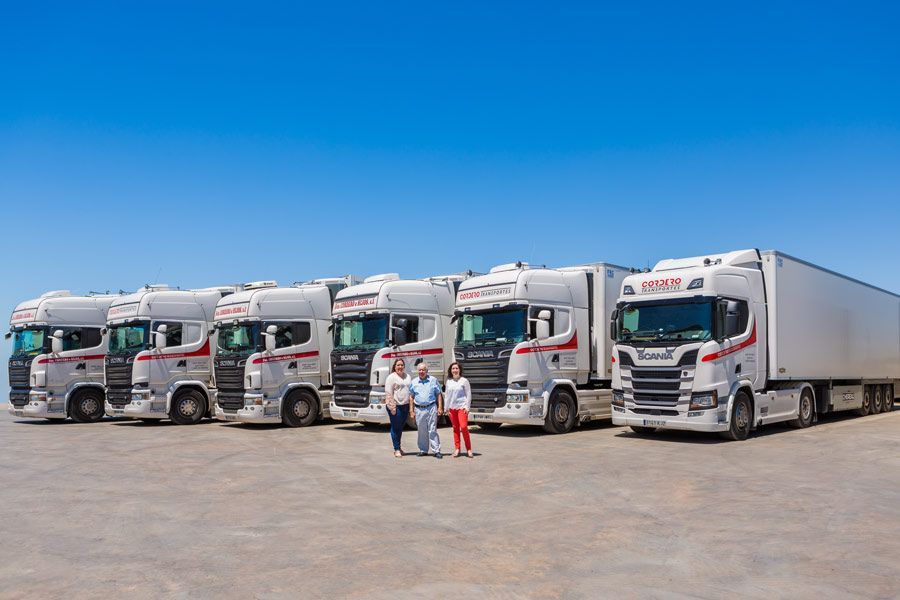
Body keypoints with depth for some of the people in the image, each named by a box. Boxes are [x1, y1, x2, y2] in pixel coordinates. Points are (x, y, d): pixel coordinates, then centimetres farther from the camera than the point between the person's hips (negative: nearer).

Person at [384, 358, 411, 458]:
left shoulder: (407, 376, 14)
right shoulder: (391, 377, -6)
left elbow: (411, 391, 19)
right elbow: (388, 393, -11)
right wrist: (392, 407, -17)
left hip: (405, 405, 6)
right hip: (395, 406, -6)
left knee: (401, 427, 14)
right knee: (395, 428, -1)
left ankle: (398, 447, 25)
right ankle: (396, 449, 5)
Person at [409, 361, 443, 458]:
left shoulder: (433, 380, 5)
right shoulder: (414, 382, 9)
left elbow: (439, 394, 8)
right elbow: (411, 397, 12)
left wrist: (440, 407, 0)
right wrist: (412, 411, 7)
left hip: (431, 408, -2)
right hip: (419, 409, 2)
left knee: (432, 430, -5)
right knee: (422, 431, 7)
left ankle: (436, 450, -3)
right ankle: (423, 450, 16)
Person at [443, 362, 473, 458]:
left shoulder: (464, 381, -1)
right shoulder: (448, 381, 11)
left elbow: (468, 395, -1)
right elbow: (446, 395, 16)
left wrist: (467, 407, -8)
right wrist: (446, 408, 11)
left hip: (462, 407, -4)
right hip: (452, 408, 4)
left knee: (463, 427, -13)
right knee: (455, 428, 7)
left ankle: (468, 449, -5)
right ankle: (457, 449, 13)